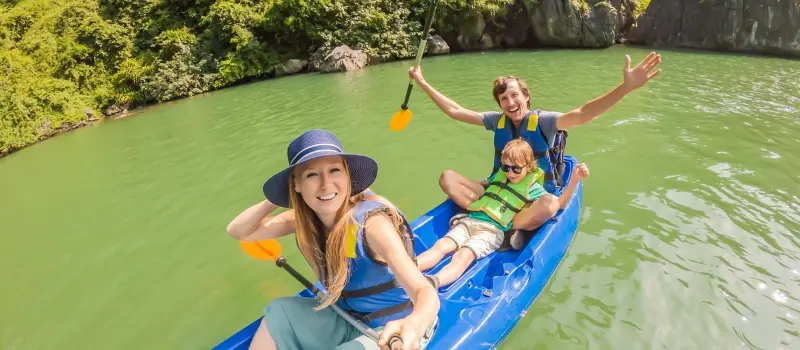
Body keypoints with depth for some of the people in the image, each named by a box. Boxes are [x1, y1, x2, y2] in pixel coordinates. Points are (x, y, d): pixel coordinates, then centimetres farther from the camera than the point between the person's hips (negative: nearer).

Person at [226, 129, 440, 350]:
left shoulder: (371, 222, -29)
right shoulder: (305, 218, -9)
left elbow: (427, 293, -37)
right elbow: (238, 231, -2)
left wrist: (413, 325, -59)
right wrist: (275, 201, -16)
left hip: (392, 330, -6)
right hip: (346, 318, 6)